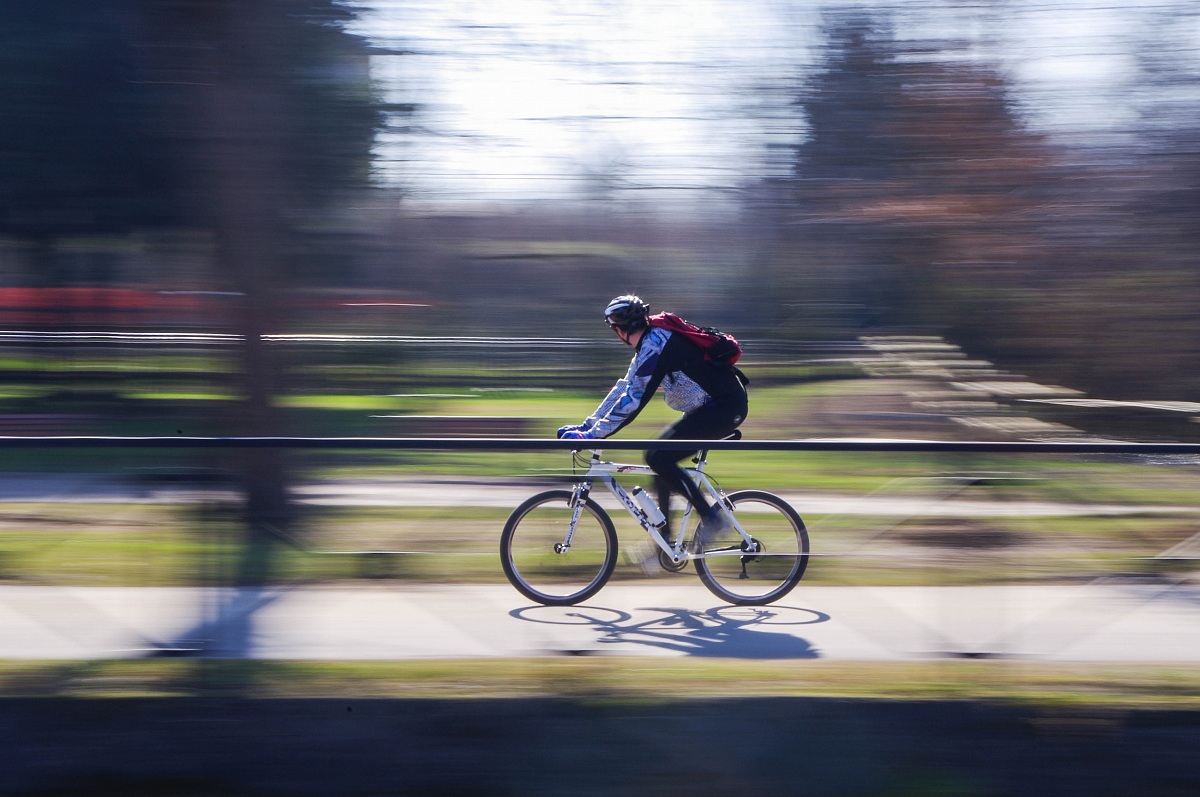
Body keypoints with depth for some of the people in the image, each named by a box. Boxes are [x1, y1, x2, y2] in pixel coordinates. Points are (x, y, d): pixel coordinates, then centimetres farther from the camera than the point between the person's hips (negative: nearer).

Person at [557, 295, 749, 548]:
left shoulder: (654, 347, -18)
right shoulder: (650, 344, 13)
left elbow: (633, 401, -22)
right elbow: (624, 388, 18)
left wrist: (592, 435, -20)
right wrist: (587, 426, 15)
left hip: (725, 407, -10)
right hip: (713, 406, 10)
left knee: (659, 457, -16)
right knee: (660, 456, 11)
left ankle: (711, 516, -9)